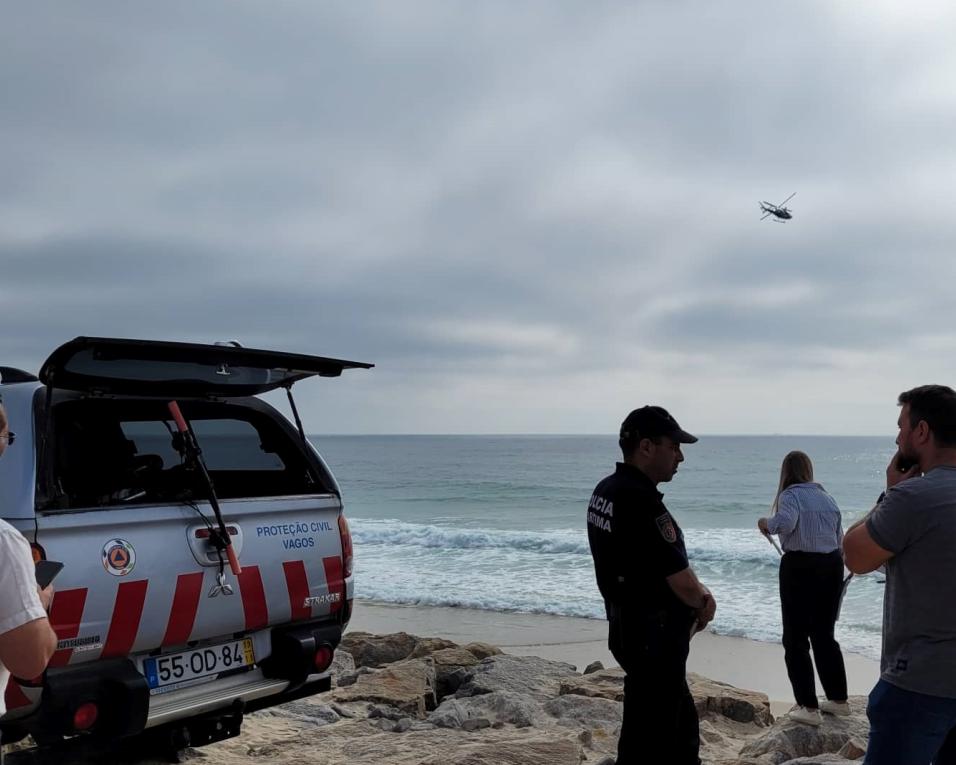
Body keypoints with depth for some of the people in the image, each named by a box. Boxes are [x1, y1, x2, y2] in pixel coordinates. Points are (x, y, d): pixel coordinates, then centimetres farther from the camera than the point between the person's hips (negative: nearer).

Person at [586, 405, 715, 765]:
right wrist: (702, 602, 0)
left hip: (629, 625, 10)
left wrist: (698, 595, 1)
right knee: (648, 734, 2)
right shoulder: (640, 500, -25)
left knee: (681, 722, 22)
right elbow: (680, 580, -22)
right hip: (653, 635, -10)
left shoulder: (607, 491, 6)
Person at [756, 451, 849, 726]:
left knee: (796, 639, 1)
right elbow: (840, 539, 14)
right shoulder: (827, 497, 12)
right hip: (832, 565, 7)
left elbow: (785, 522, -28)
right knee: (824, 635, 19)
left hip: (801, 566, -7)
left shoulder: (791, 495, -8)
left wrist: (766, 523, -8)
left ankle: (809, 708, -1)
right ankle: (838, 700, 26)